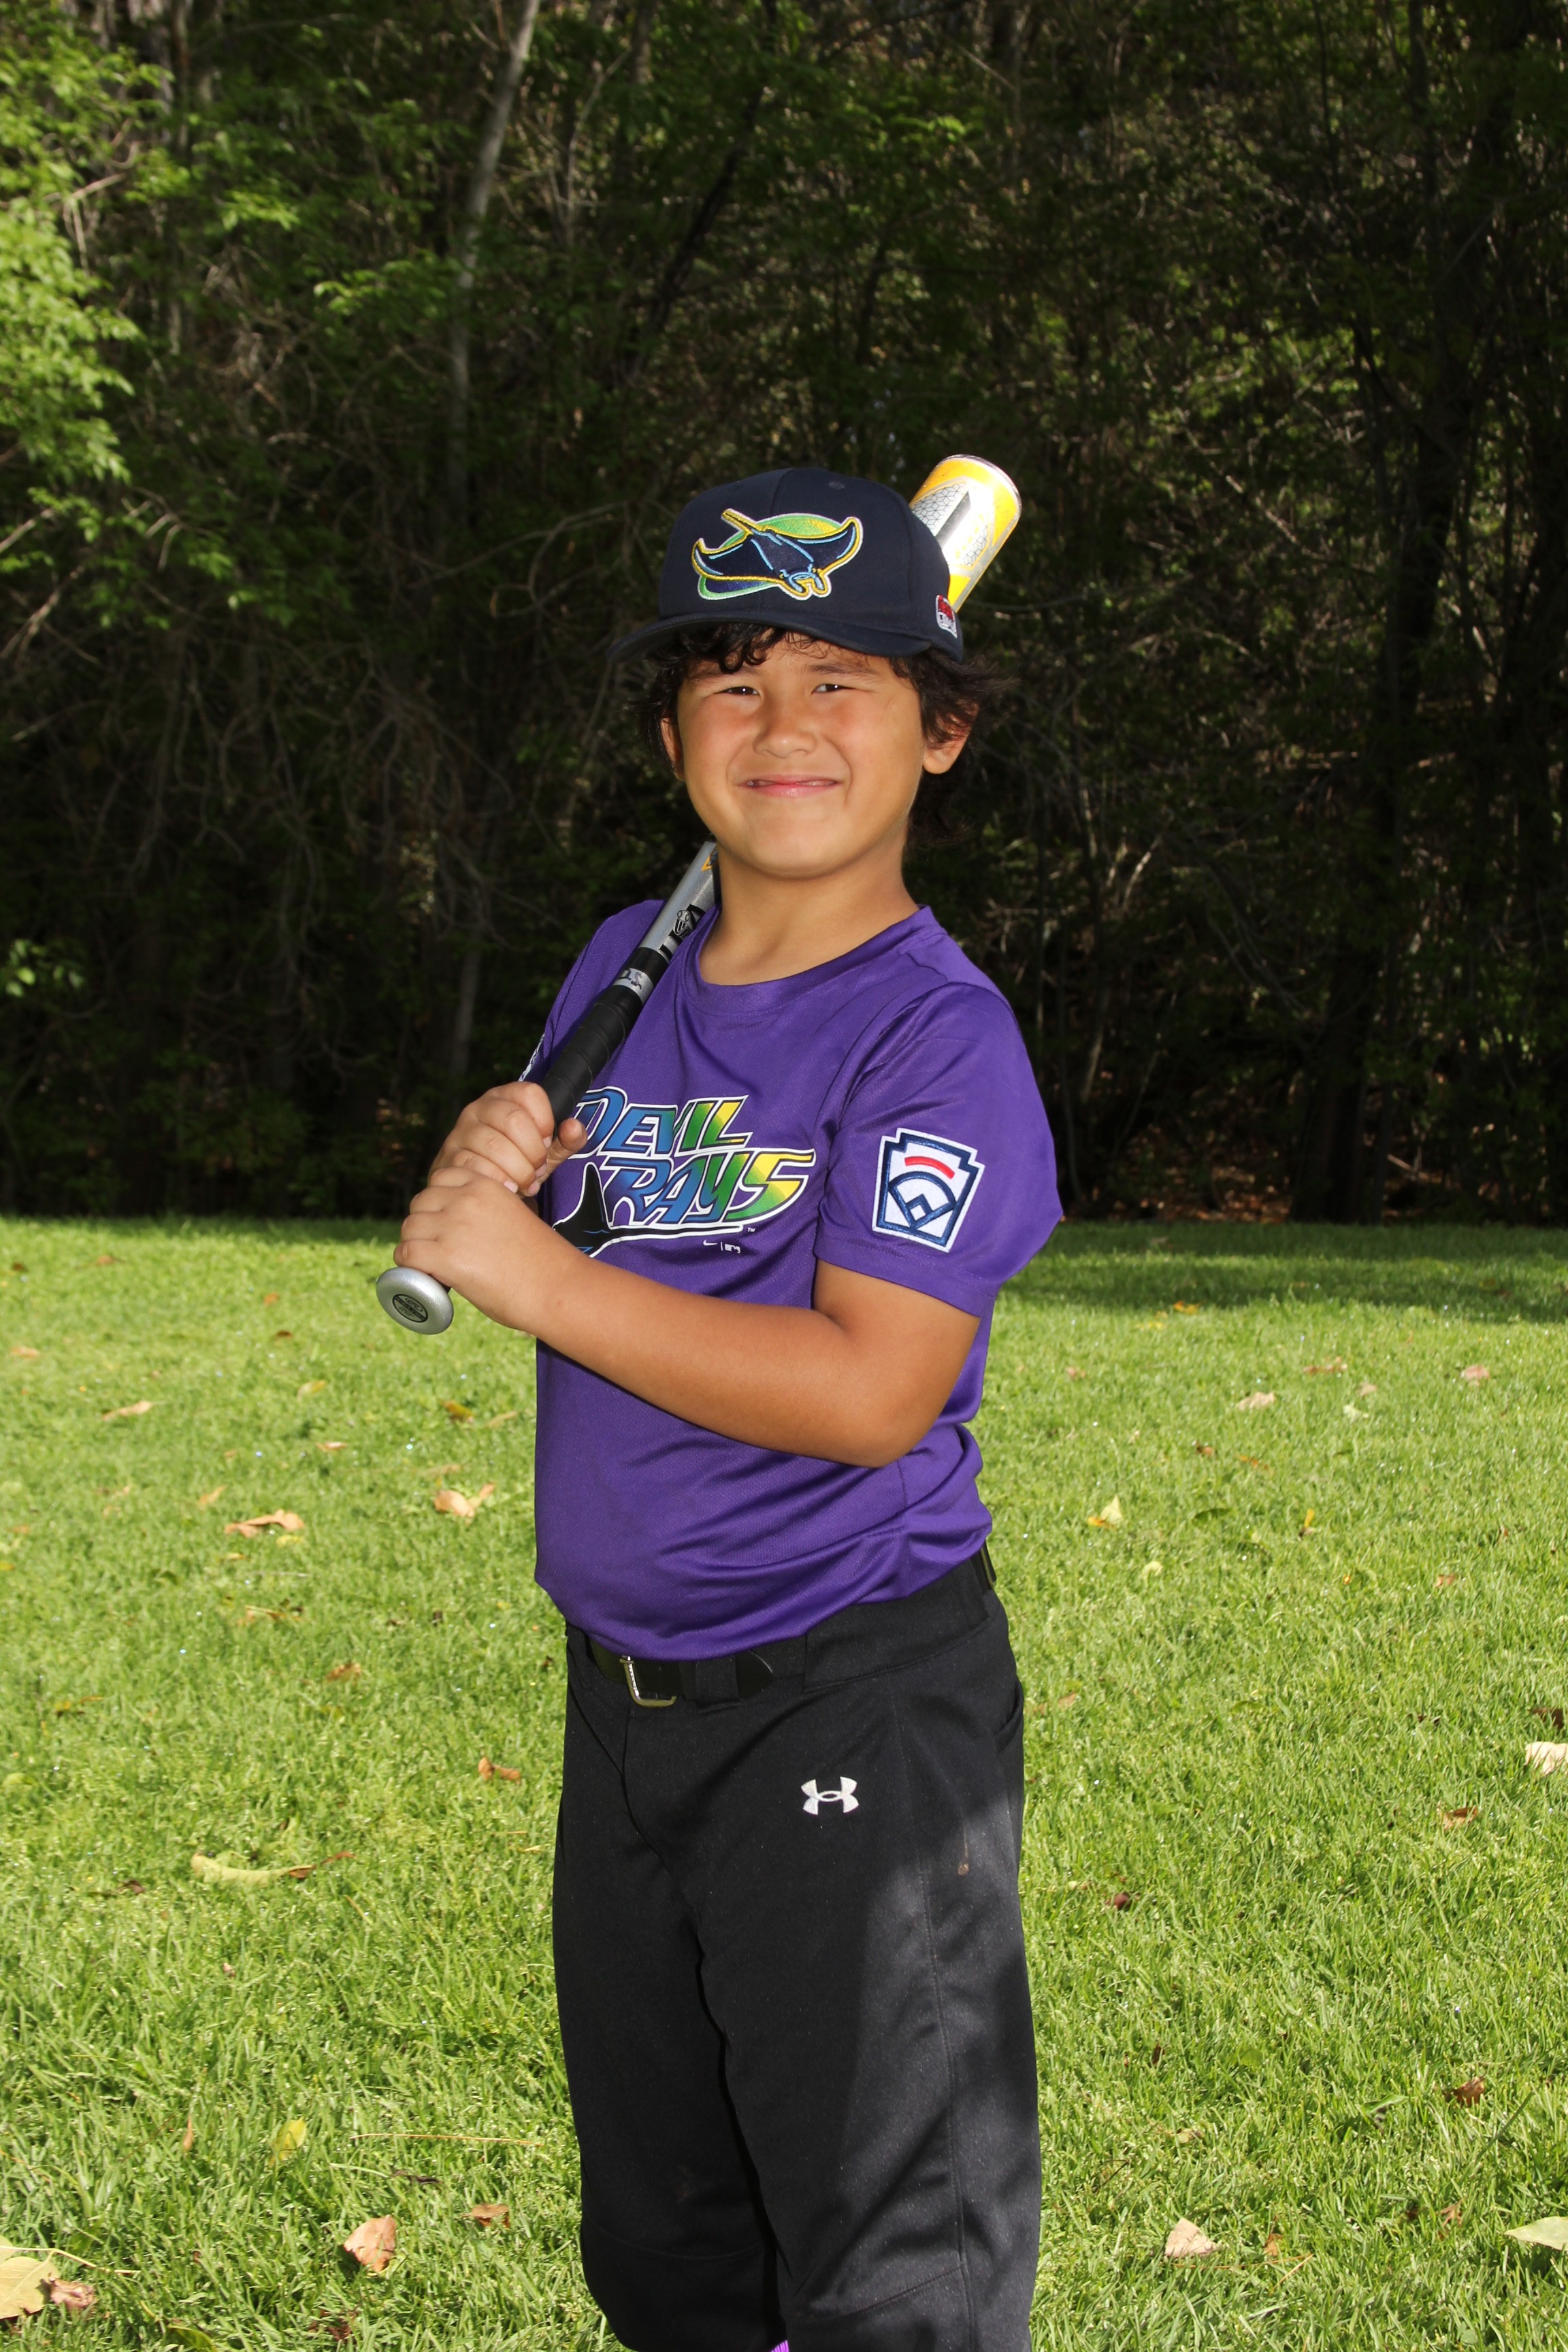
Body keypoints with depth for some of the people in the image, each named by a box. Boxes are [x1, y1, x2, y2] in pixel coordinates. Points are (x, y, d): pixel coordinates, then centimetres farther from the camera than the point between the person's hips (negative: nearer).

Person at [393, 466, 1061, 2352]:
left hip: (856, 1709, -7)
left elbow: (874, 1394, -26)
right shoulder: (625, 968, 6)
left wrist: (539, 1277, -22)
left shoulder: (938, 1032, -16)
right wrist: (497, 1174, -5)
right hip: (626, 1693, 8)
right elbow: (558, 1251, 19)